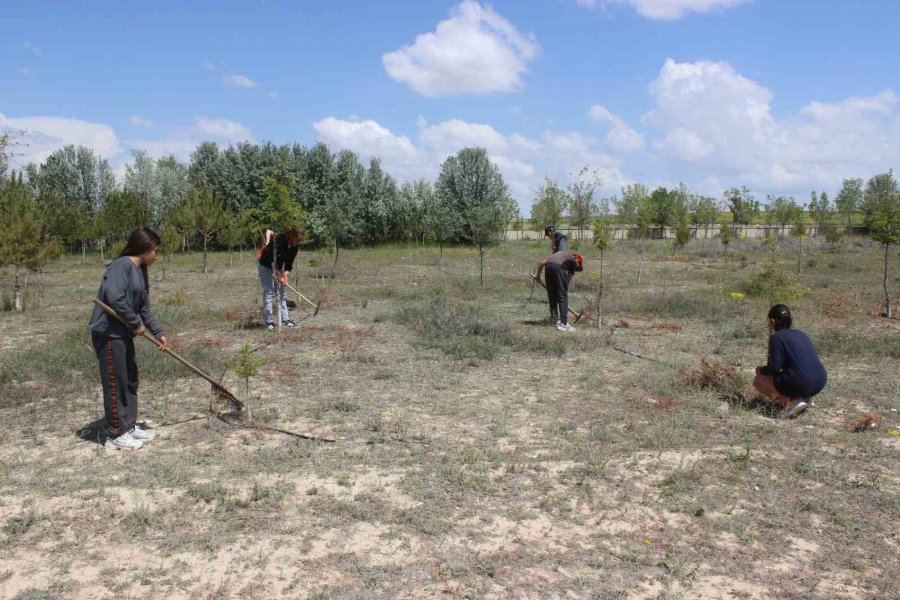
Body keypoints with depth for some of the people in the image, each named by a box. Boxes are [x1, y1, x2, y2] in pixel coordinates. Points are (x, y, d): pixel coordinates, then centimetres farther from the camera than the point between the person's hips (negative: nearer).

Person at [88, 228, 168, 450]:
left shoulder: (141, 271, 12)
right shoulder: (122, 265, -16)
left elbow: (145, 308, 16)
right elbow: (115, 298, -27)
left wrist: (158, 332, 11)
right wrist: (136, 323, -17)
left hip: (124, 333, 10)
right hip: (108, 332, -10)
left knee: (130, 380, 16)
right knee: (115, 383, -2)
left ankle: (129, 426, 27)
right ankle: (116, 435, 9)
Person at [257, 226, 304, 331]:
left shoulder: (295, 246, -11)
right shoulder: (278, 240, -32)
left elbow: (289, 263, -6)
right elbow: (276, 261, -30)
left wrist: (286, 275, -17)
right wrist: (279, 276, -25)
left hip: (278, 266, 7)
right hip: (265, 265, -7)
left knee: (281, 293, 6)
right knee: (269, 293, -10)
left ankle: (285, 319, 10)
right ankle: (268, 322, -8)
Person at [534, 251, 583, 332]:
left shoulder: (560, 254, 38)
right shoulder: (573, 262, 25)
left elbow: (542, 262, 30)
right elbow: (568, 281, 26)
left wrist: (537, 275, 36)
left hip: (548, 266, 5)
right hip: (559, 267, -5)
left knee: (552, 295, 19)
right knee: (563, 296, 4)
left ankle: (554, 318, 29)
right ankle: (563, 323, 2)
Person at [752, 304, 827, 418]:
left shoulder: (776, 337, -4)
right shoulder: (801, 334, 18)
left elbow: (774, 368, -9)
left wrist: (761, 370, 13)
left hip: (801, 385, -7)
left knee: (758, 380, 11)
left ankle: (790, 402, -5)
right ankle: (804, 397, 12)